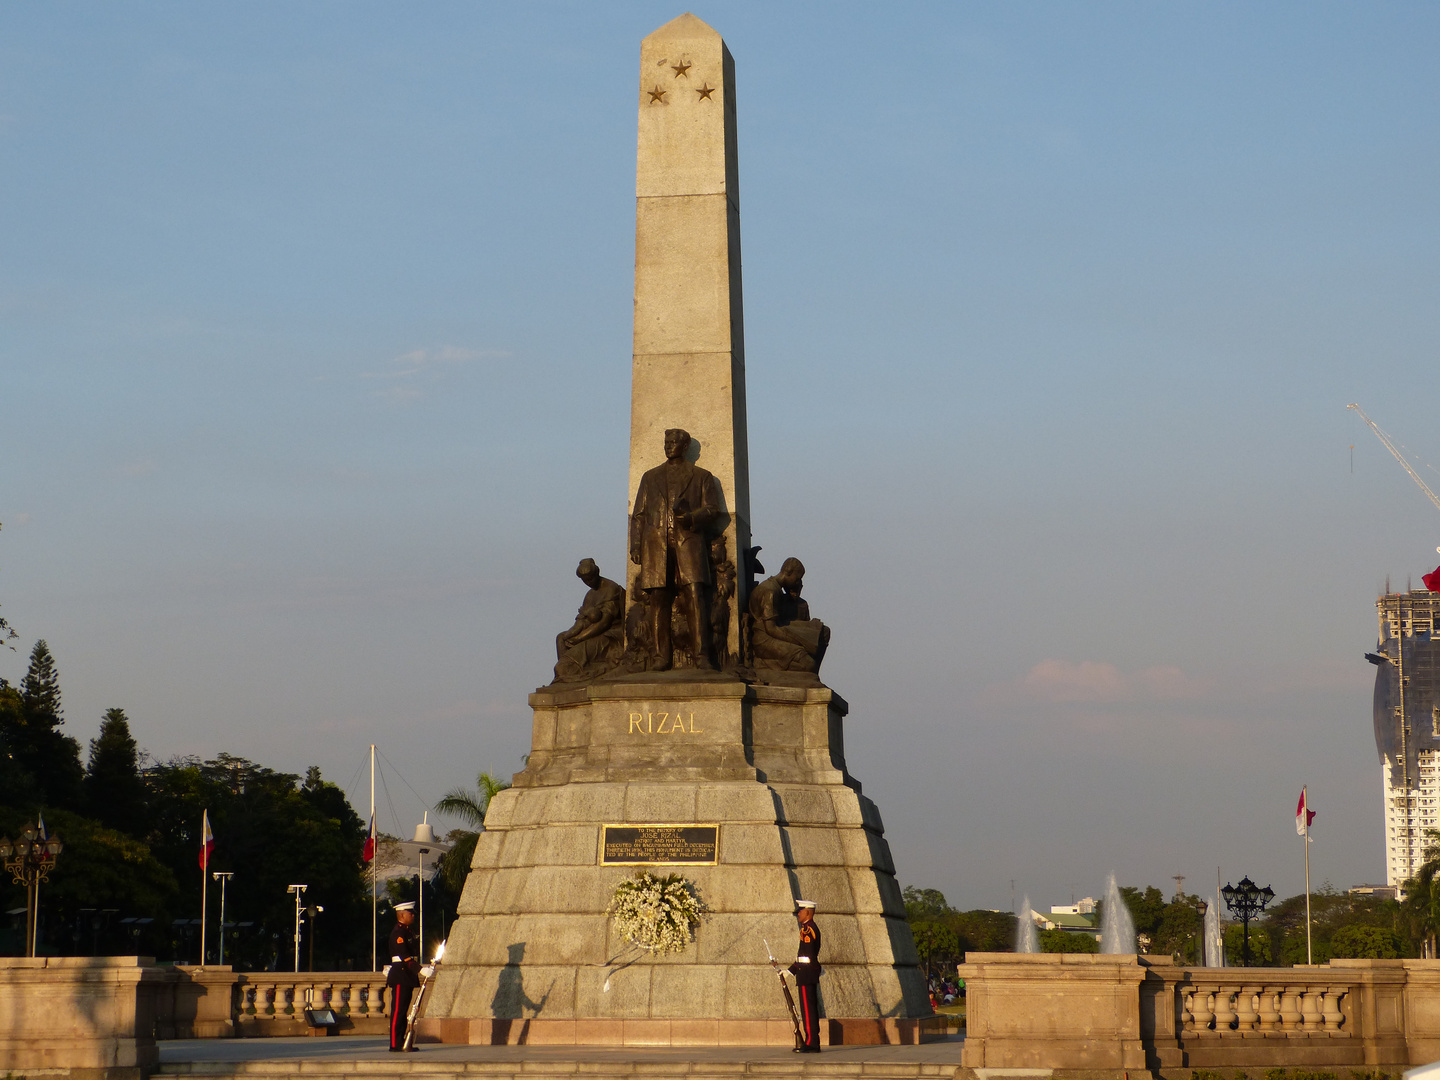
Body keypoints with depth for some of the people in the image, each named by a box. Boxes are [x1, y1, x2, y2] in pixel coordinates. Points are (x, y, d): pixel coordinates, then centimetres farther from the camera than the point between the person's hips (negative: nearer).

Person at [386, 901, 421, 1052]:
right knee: (398, 1011, -8)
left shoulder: (409, 930, 17)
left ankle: (401, 1042, 15)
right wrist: (419, 969, -30)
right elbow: (404, 956, -23)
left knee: (403, 1011, 11)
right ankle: (395, 1045, -7)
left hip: (408, 977, 10)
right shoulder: (398, 932, -14)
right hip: (400, 977, -10)